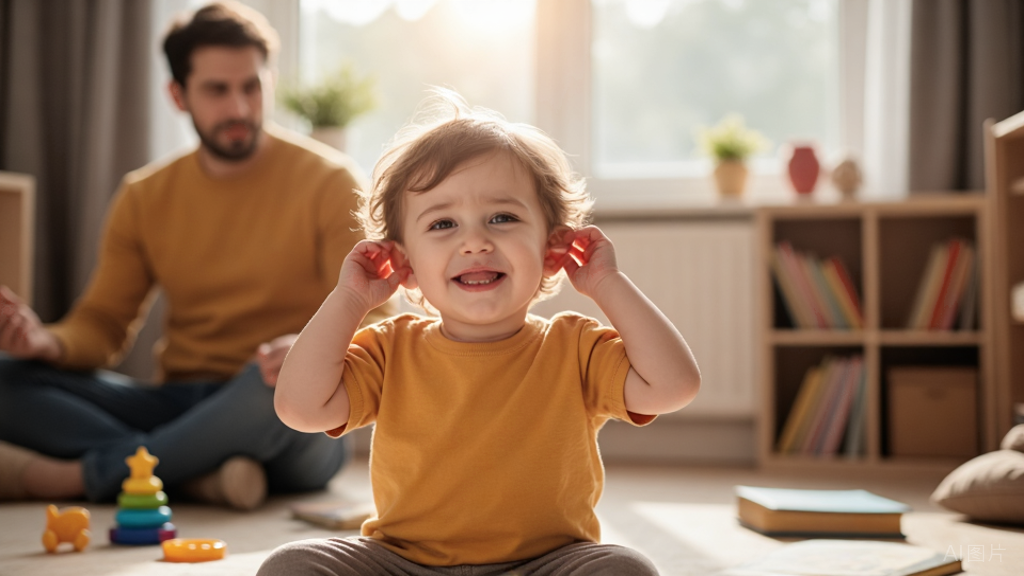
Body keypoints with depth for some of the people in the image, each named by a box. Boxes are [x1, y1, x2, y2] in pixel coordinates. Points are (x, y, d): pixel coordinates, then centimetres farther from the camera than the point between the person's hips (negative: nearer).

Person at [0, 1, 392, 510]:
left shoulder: (328, 182, -3)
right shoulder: (144, 197, 10)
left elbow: (374, 323, -9)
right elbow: (103, 324, 10)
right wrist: (49, 342, -15)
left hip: (299, 432, -4)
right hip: (182, 407, 4)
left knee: (279, 384, -39)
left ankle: (67, 476, -25)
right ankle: (204, 480, -31)